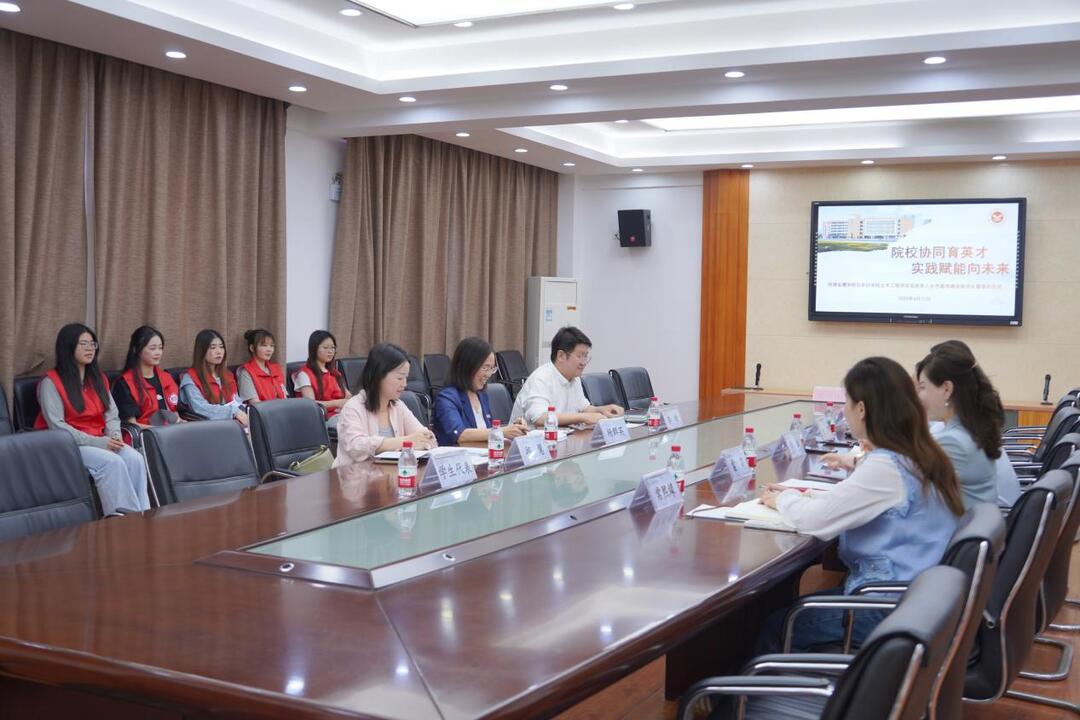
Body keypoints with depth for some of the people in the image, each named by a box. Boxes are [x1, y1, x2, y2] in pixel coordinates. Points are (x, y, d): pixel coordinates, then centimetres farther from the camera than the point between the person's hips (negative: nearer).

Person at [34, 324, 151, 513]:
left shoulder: (99, 378, 16)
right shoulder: (51, 382, -4)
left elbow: (112, 414, 13)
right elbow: (57, 426, -12)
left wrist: (114, 437, -10)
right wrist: (97, 442, -19)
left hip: (100, 441, 5)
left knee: (135, 459, -25)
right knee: (112, 462, -33)